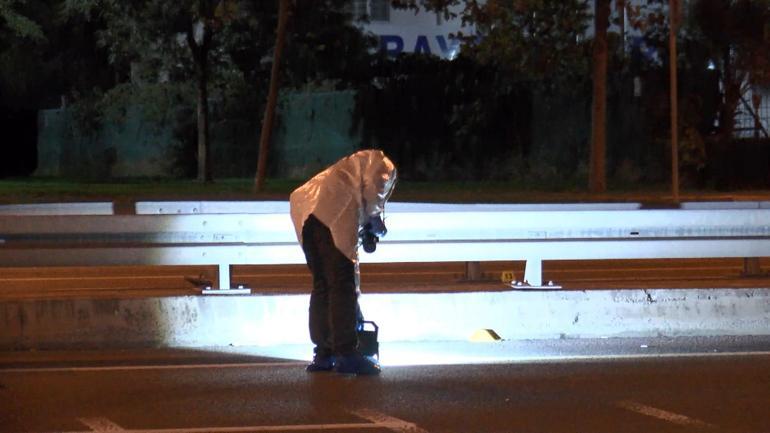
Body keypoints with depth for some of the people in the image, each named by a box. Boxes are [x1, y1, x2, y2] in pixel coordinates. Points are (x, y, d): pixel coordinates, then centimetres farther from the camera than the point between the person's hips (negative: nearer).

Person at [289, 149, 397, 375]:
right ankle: (346, 354, -10)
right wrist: (375, 219, 14)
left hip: (306, 211, 8)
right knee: (341, 283, -7)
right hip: (333, 213, -8)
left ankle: (323, 354, 12)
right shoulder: (383, 164, 22)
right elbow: (374, 188, -5)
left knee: (322, 284, 12)